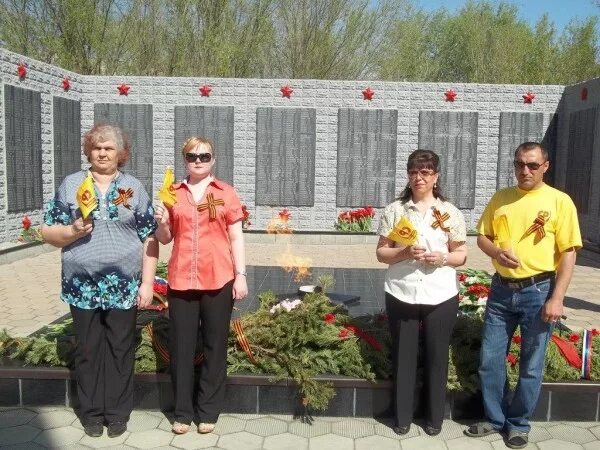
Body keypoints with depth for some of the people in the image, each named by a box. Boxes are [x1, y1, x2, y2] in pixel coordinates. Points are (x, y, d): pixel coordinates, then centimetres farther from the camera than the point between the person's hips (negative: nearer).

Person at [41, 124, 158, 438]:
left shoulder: (134, 188, 4)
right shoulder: (71, 185, 4)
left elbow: (149, 239, 2)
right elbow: (48, 232, 5)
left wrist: (147, 283, -4)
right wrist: (73, 230, -17)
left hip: (124, 285, 0)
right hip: (83, 285, 0)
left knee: (120, 350, 8)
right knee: (88, 350, 10)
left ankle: (117, 413, 22)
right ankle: (92, 412, 26)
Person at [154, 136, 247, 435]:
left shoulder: (226, 193, 4)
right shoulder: (173, 193, 9)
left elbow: (236, 238, 3)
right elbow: (165, 238, 14)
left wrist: (241, 275, -4)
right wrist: (161, 223, -7)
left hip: (218, 280, -2)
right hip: (181, 279, 2)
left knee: (214, 345, 6)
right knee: (181, 346, 6)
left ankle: (208, 411, 19)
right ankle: (183, 412, 20)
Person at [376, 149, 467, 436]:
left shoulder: (450, 212, 1)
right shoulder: (394, 210, 1)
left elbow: (461, 256, 6)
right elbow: (381, 253, 2)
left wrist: (443, 258, -15)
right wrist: (404, 253, -17)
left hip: (440, 297, 0)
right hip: (401, 295, 0)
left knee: (436, 357, 11)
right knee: (403, 356, 10)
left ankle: (434, 417, 28)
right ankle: (401, 417, 25)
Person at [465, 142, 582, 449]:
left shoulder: (559, 201, -5)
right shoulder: (500, 198, 6)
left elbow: (568, 253, -7)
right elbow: (482, 237, 11)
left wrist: (556, 298, -13)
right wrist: (497, 252, -12)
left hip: (539, 291, -3)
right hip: (501, 288, 4)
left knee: (531, 366, 9)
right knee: (489, 359, 9)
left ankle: (518, 424, 27)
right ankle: (494, 418, 28)